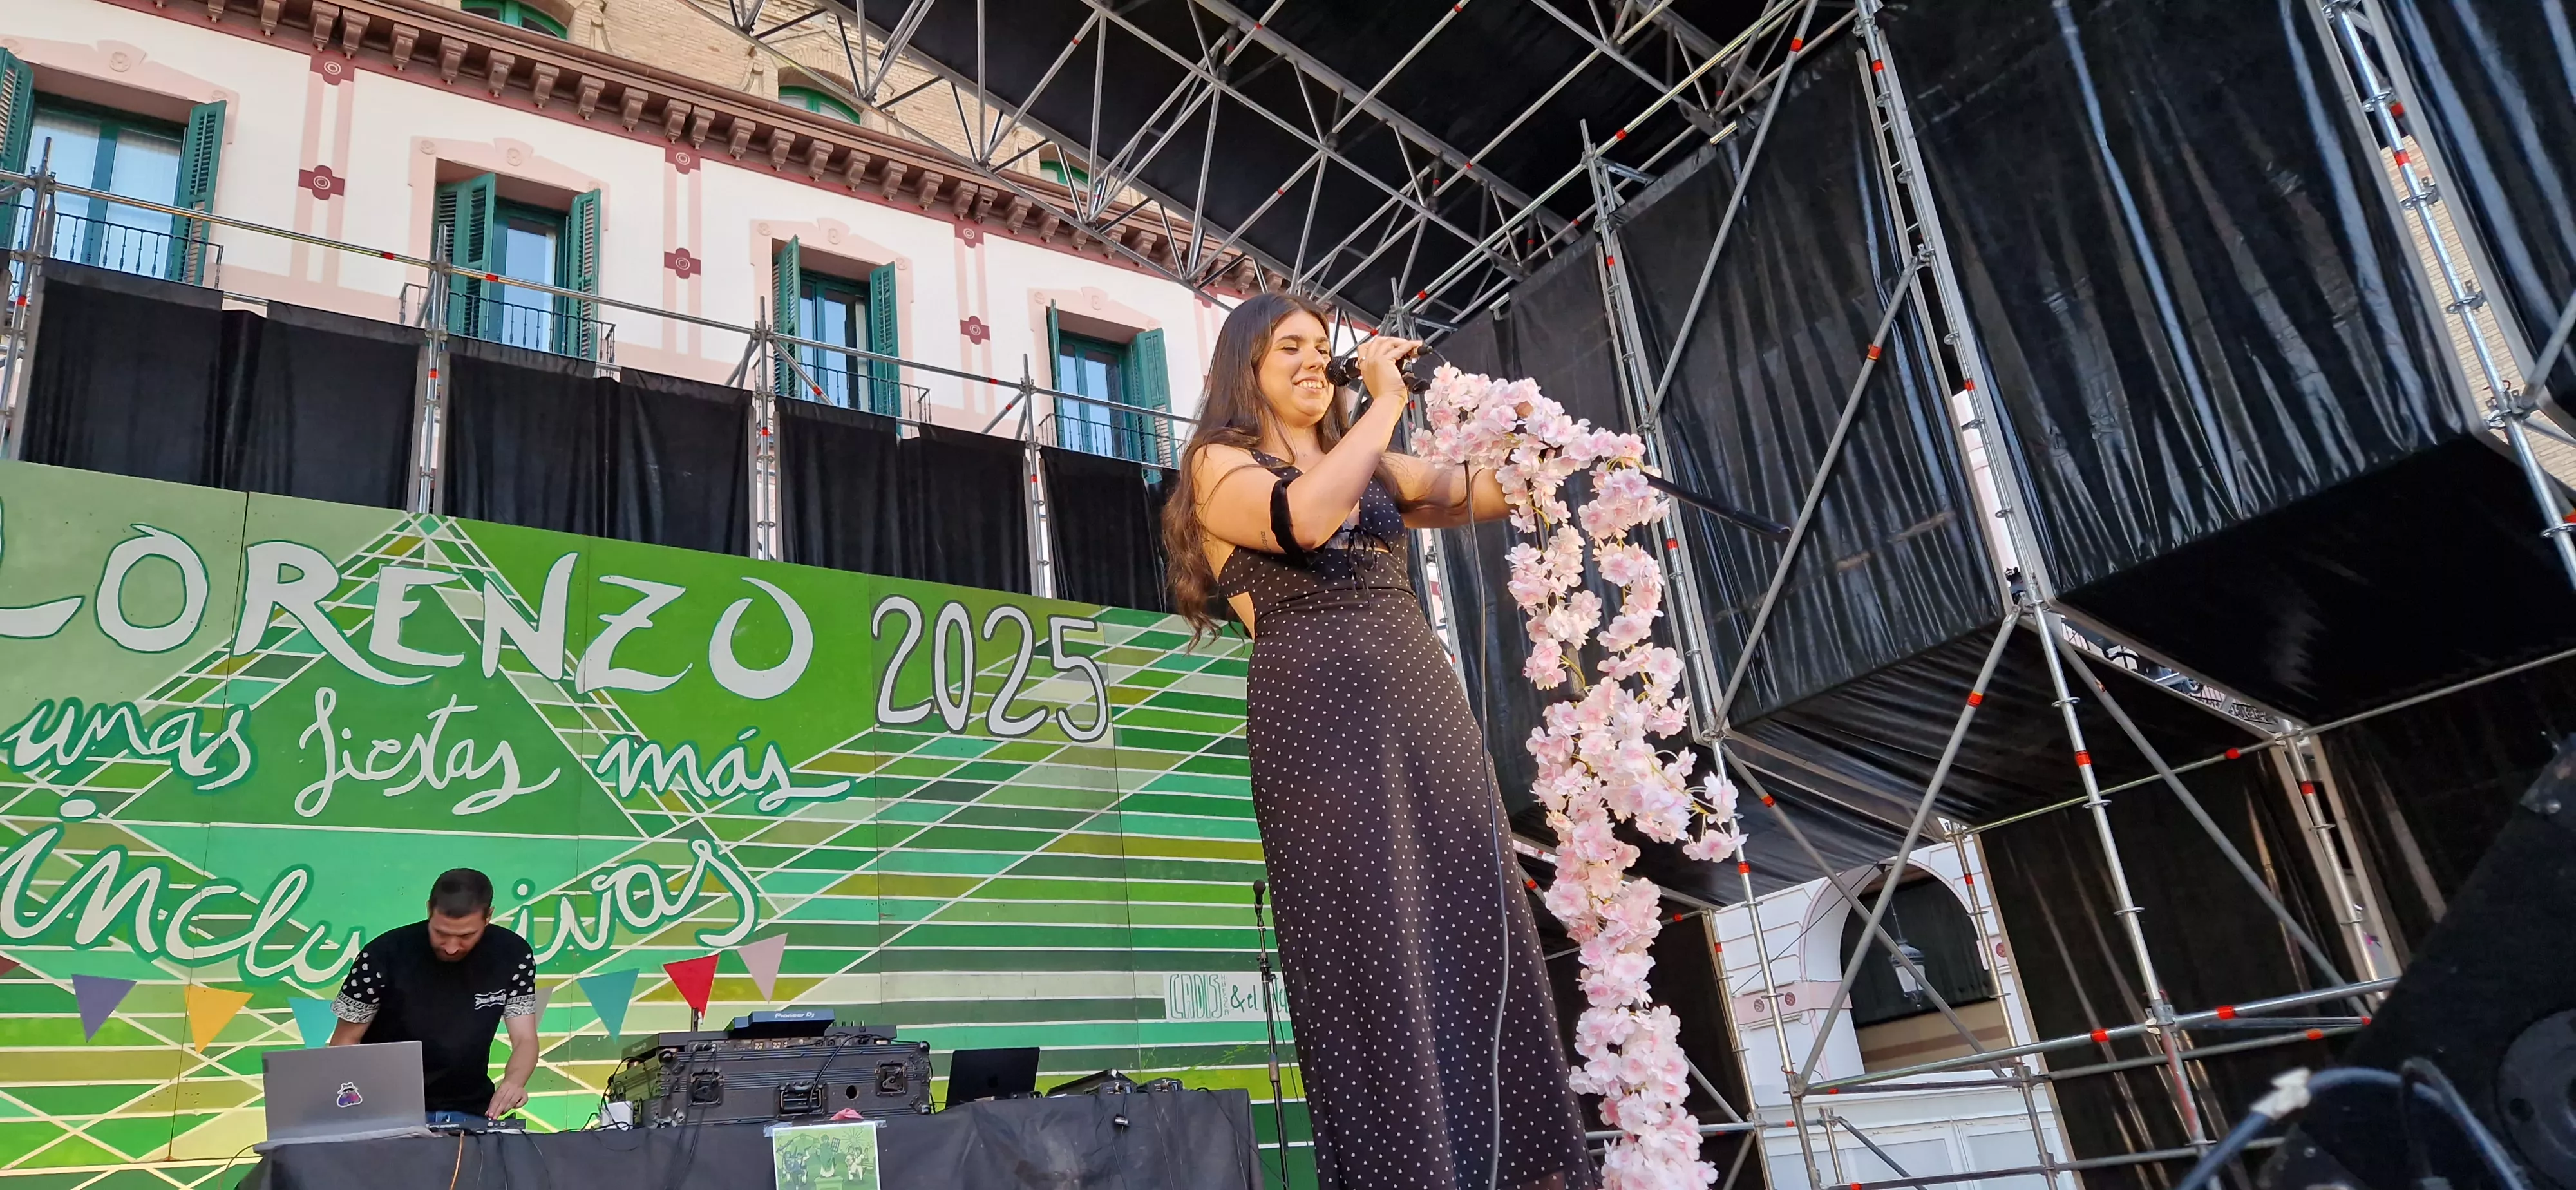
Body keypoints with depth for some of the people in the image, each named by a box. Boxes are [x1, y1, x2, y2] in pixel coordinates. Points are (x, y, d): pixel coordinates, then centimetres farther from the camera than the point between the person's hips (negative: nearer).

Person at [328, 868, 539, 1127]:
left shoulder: (512, 954, -7)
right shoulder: (385, 954, -13)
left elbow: (525, 1041, -4)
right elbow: (344, 1042, -3)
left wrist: (514, 1081, -26)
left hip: (470, 1114, 1)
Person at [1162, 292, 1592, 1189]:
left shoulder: (1370, 467, 25)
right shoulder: (1219, 464, 6)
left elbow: (1488, 494, 27)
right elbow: (1305, 516, -15)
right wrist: (1386, 401, -6)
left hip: (1428, 709, 6)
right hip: (1321, 714, -6)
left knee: (1476, 940, 2)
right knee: (1369, 952, -10)